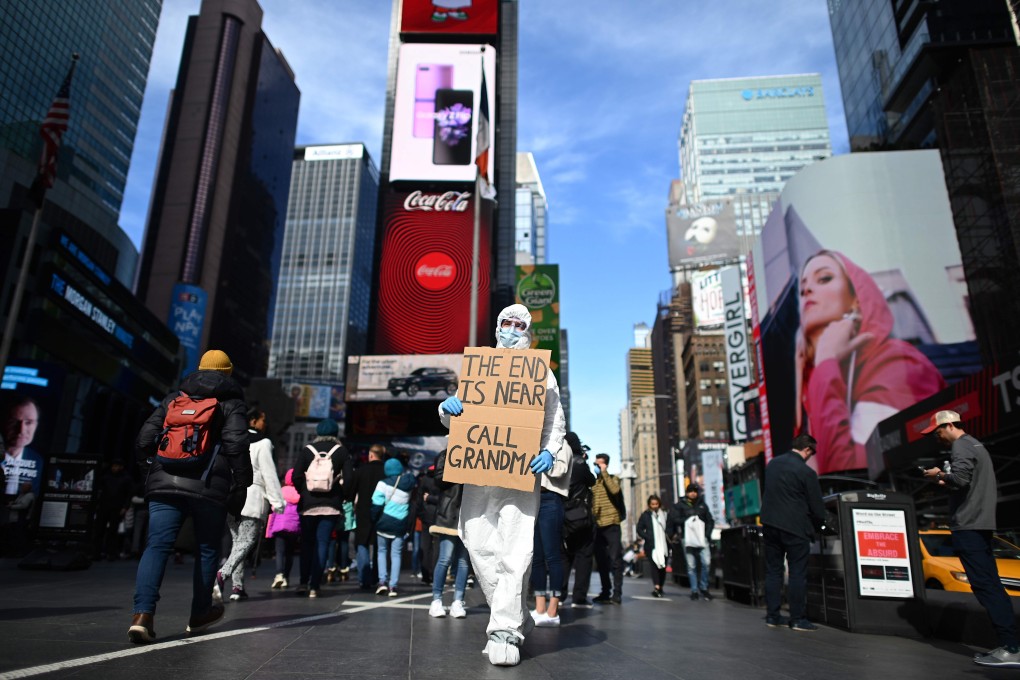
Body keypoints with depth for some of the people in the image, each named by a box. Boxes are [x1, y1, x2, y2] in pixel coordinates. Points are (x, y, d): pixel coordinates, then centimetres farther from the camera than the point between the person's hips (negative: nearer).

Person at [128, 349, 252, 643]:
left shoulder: (173, 399, 17)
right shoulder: (231, 404, 5)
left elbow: (144, 439, 12)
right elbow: (236, 445, -9)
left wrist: (153, 465, 28)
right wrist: (242, 483, -1)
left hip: (165, 483, 3)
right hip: (209, 487, -3)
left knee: (157, 546, -1)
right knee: (208, 548, 12)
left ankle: (142, 614, -19)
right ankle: (200, 614, 23)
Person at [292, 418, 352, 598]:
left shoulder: (307, 450, 4)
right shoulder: (341, 451, 3)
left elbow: (296, 477, -3)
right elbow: (349, 477, -4)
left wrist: (303, 492, 11)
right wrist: (341, 496, 9)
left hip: (308, 504, 1)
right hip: (331, 505, -1)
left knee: (306, 543, 13)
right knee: (322, 544, 2)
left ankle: (303, 583, 9)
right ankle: (314, 586, 0)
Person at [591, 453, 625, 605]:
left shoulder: (612, 478, 3)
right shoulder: (593, 481, 14)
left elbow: (614, 490, -19)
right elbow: (590, 501, 15)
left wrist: (604, 473, -12)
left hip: (611, 524, -5)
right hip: (597, 525, 5)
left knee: (615, 559, -3)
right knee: (600, 560, 9)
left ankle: (617, 593, 0)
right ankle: (605, 592, 18)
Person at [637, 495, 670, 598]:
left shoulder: (665, 514, 10)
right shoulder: (645, 515, 4)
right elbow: (639, 529, 4)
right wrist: (647, 537, -8)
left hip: (664, 545, 3)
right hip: (652, 545, -2)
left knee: (663, 566, 5)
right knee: (654, 565, -13)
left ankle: (660, 587, 18)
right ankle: (656, 587, -22)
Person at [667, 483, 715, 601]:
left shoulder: (702, 505, 14)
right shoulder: (680, 505, 6)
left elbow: (710, 521, 14)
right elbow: (674, 519, -3)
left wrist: (707, 533, 1)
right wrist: (687, 520, -11)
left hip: (702, 538, 2)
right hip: (688, 539, -2)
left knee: (706, 563, -8)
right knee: (691, 566, 1)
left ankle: (703, 588, 10)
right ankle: (694, 590, 10)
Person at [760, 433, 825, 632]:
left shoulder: (772, 464, 7)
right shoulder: (806, 472, -12)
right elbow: (817, 507, -6)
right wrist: (816, 526, 12)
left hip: (771, 524, 6)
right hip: (795, 527, -6)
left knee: (773, 571, 12)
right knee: (797, 573, 3)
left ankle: (772, 616, 16)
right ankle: (797, 619, 7)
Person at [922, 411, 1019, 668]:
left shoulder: (962, 446, -9)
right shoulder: (976, 445, 22)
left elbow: (959, 478, -25)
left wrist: (940, 475, -6)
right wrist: (947, 482, 16)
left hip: (968, 524, -10)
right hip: (981, 523, 10)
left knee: (984, 584, -11)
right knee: (991, 585, 10)